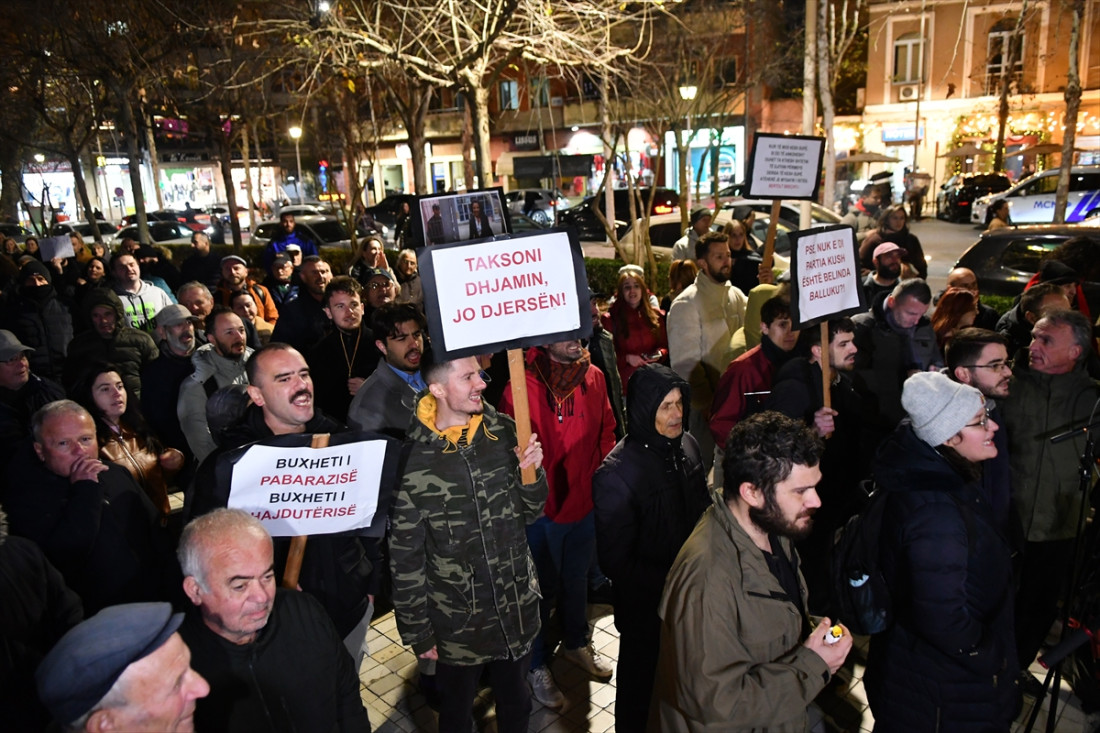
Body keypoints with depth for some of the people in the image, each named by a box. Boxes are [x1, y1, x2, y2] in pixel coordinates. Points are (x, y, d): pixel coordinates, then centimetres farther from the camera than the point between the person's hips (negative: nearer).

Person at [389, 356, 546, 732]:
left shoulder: (504, 432, -9)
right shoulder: (413, 459, -20)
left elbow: (531, 512, 2)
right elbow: (405, 558, -11)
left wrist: (533, 472, -17)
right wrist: (417, 632, -5)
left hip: (518, 607, 3)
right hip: (457, 623, -3)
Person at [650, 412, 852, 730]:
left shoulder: (772, 526, -6)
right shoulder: (708, 577, -36)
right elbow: (717, 702, -31)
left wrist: (812, 628, -7)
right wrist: (812, 666, -25)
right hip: (734, 723, -7)